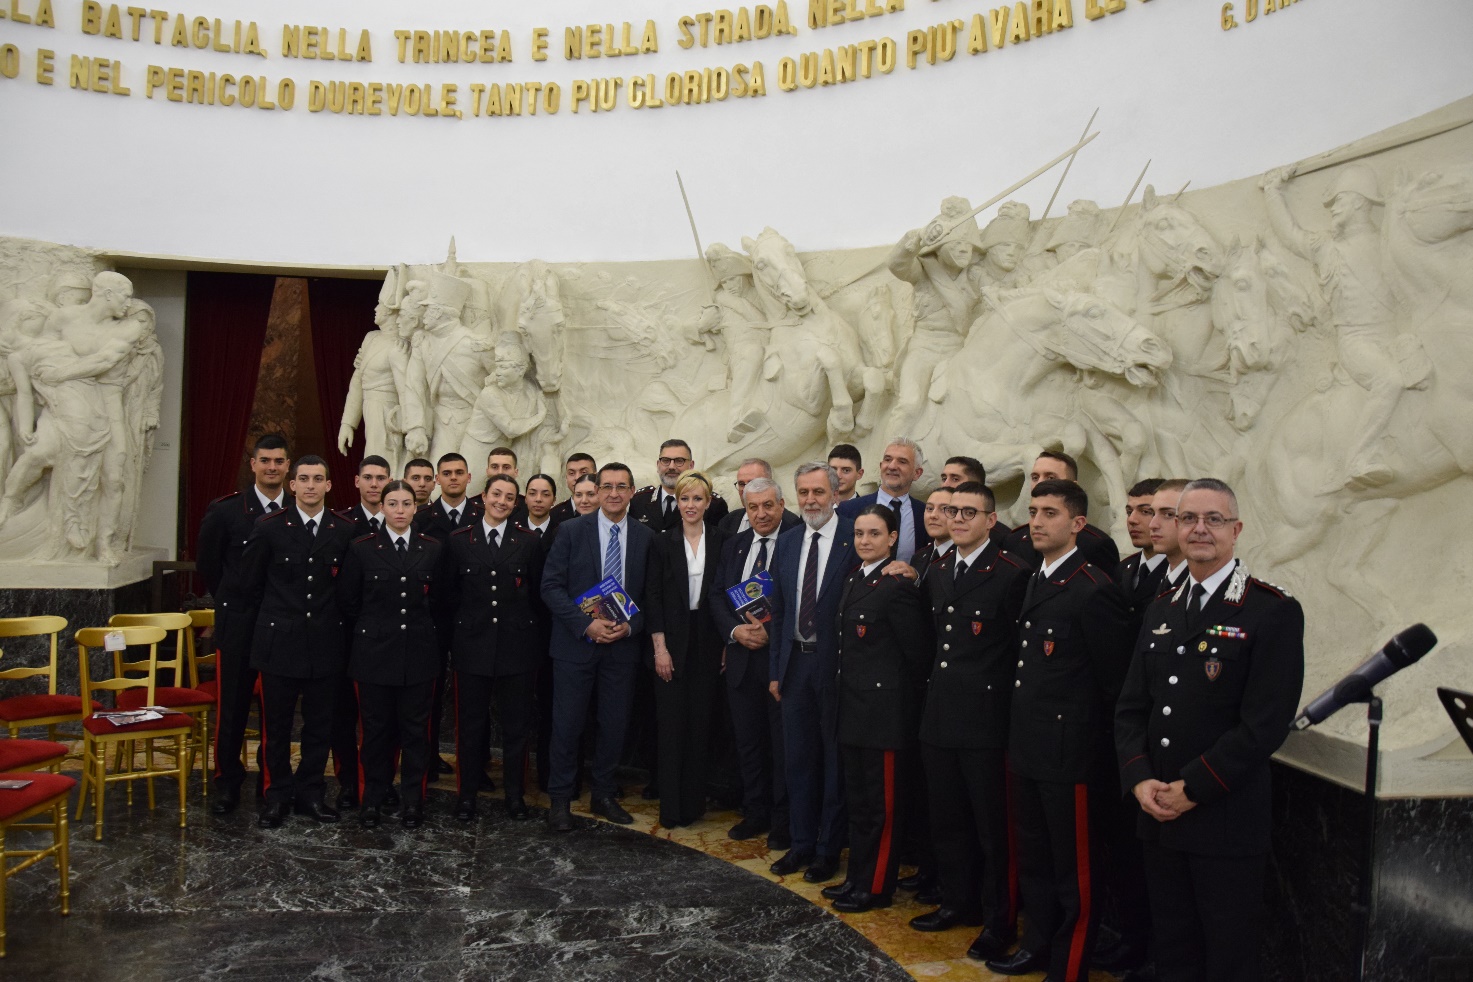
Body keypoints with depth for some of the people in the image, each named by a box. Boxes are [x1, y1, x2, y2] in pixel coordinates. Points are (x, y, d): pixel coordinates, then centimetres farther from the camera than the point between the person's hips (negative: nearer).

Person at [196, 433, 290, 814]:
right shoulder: (225, 510, -2)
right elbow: (208, 564, 8)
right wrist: (233, 602, 10)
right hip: (238, 624, -1)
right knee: (231, 707, 4)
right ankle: (227, 783, 18)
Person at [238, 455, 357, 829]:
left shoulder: (345, 531, 0)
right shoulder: (269, 528, -2)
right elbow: (251, 581, 7)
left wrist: (330, 617, 7)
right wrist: (274, 616, 10)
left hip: (326, 642, 1)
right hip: (279, 641, -1)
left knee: (320, 724, 9)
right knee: (276, 725, 8)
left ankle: (309, 793, 24)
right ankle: (278, 794, 23)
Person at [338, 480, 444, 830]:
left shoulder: (431, 549, 4)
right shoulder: (362, 548, 0)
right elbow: (348, 601, 5)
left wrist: (420, 628, 9)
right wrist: (371, 630, 8)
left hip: (418, 653, 1)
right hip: (375, 651, -1)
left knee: (415, 728, 6)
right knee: (376, 728, 6)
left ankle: (412, 800, 17)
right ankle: (374, 798, 19)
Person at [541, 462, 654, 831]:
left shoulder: (646, 537, 4)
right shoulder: (571, 531, -3)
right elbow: (551, 587, -7)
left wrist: (630, 626, -10)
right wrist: (586, 624, -17)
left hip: (623, 645, 3)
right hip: (575, 644, -2)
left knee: (615, 725, 10)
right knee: (567, 724, 3)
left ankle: (603, 794, 28)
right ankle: (560, 799, 19)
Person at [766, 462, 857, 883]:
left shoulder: (857, 539, -10)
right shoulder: (787, 542, 8)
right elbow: (778, 610, 12)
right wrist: (775, 670, 10)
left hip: (837, 666, -5)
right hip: (795, 662, 5)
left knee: (836, 761, 7)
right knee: (798, 759, 14)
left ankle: (828, 850, 20)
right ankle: (801, 843, 28)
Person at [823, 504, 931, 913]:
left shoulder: (899, 587, -16)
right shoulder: (852, 581, 11)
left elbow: (917, 653, -14)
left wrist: (906, 694, -4)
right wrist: (845, 700, 11)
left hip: (884, 708, -9)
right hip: (853, 707, 9)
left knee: (883, 803, 4)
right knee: (857, 800, 17)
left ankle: (876, 886, 16)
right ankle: (856, 877, 29)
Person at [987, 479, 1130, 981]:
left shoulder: (1094, 590, -16)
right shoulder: (1033, 582, 10)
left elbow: (1114, 677, -13)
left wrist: (1089, 728, -5)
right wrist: (1020, 729, 12)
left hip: (1067, 749, -8)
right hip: (1027, 745, 8)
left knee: (1073, 867, 6)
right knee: (1034, 858, 21)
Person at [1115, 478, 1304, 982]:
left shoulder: (1275, 612, -10)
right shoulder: (1160, 611, 10)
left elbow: (1265, 723, -16)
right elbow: (1130, 707, 9)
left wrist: (1192, 788, -16)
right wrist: (1140, 779, -7)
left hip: (1227, 822, -5)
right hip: (1159, 816, 5)